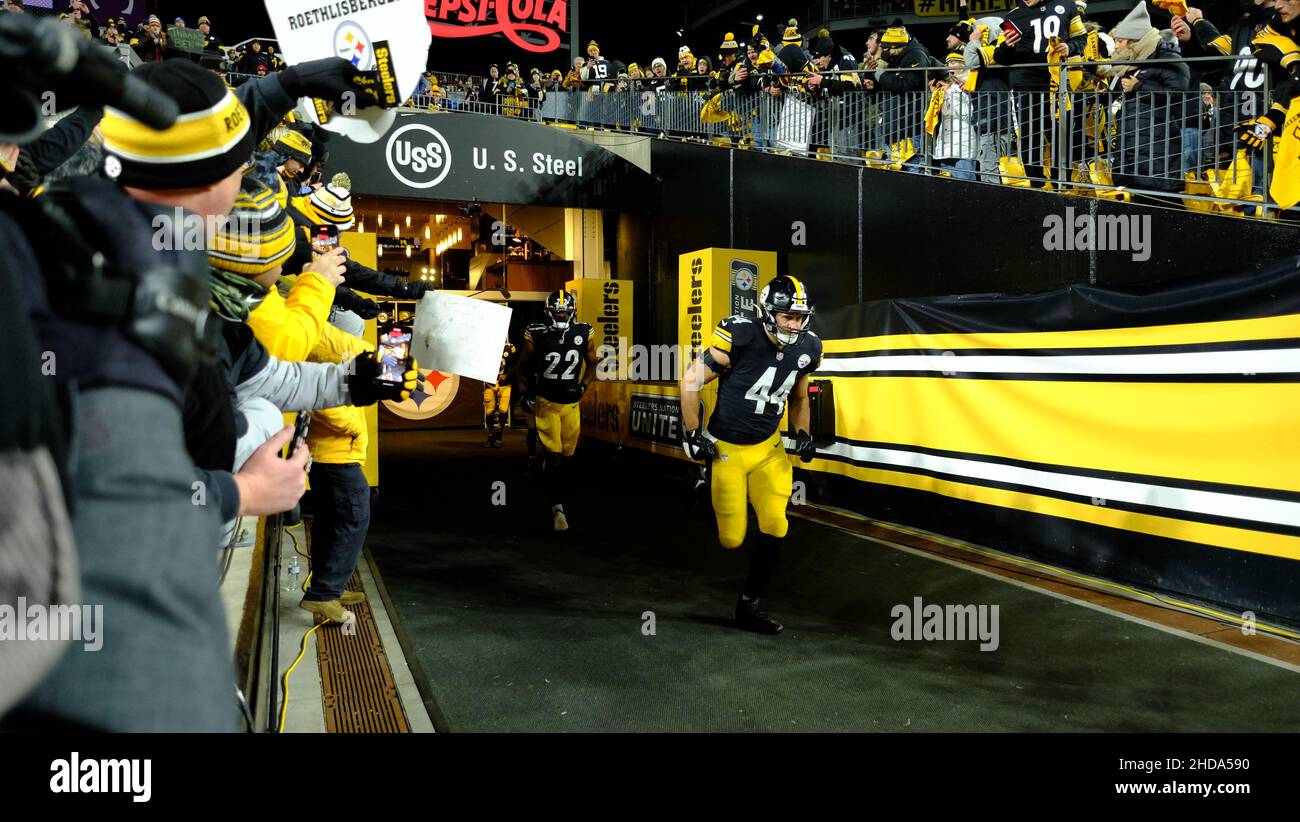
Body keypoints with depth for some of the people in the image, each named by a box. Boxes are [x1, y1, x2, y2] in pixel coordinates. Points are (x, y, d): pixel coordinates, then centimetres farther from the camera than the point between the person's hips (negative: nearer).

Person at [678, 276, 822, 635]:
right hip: (725, 449, -5)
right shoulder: (739, 338, -22)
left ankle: (747, 606, 9)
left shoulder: (806, 348, -3)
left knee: (775, 526, -7)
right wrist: (692, 434, -12)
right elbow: (691, 381, -13)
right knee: (731, 539, 0)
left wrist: (802, 433, 2)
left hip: (768, 447, 5)